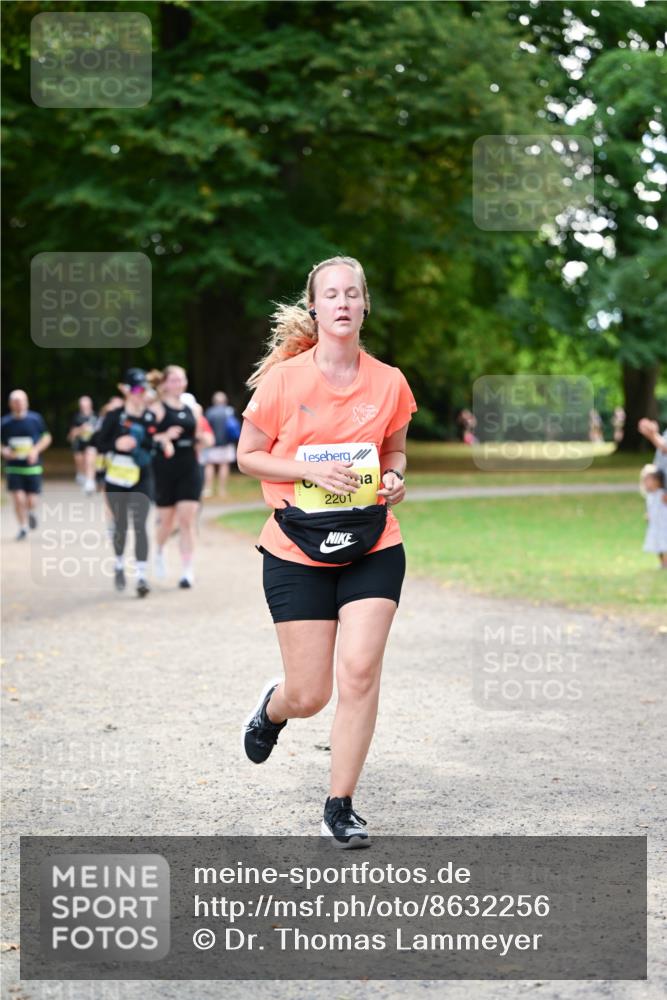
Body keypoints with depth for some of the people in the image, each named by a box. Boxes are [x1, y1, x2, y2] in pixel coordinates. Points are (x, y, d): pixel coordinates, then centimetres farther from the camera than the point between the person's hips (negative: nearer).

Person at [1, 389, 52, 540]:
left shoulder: (36, 419, -3)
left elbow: (47, 437, 7)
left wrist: (36, 450, -9)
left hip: (32, 466, 0)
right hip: (13, 467, 0)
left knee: (31, 501, -1)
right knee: (18, 498, -9)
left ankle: (32, 512, 36)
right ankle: (23, 527, 12)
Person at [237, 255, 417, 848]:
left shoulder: (389, 383, 1)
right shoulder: (284, 380, -7)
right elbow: (248, 456, 0)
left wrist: (394, 477, -4)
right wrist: (310, 469, -15)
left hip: (373, 548, 2)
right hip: (298, 553, -2)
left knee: (360, 671, -13)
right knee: (309, 696, 0)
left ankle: (341, 807, 2)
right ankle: (273, 707, 40)